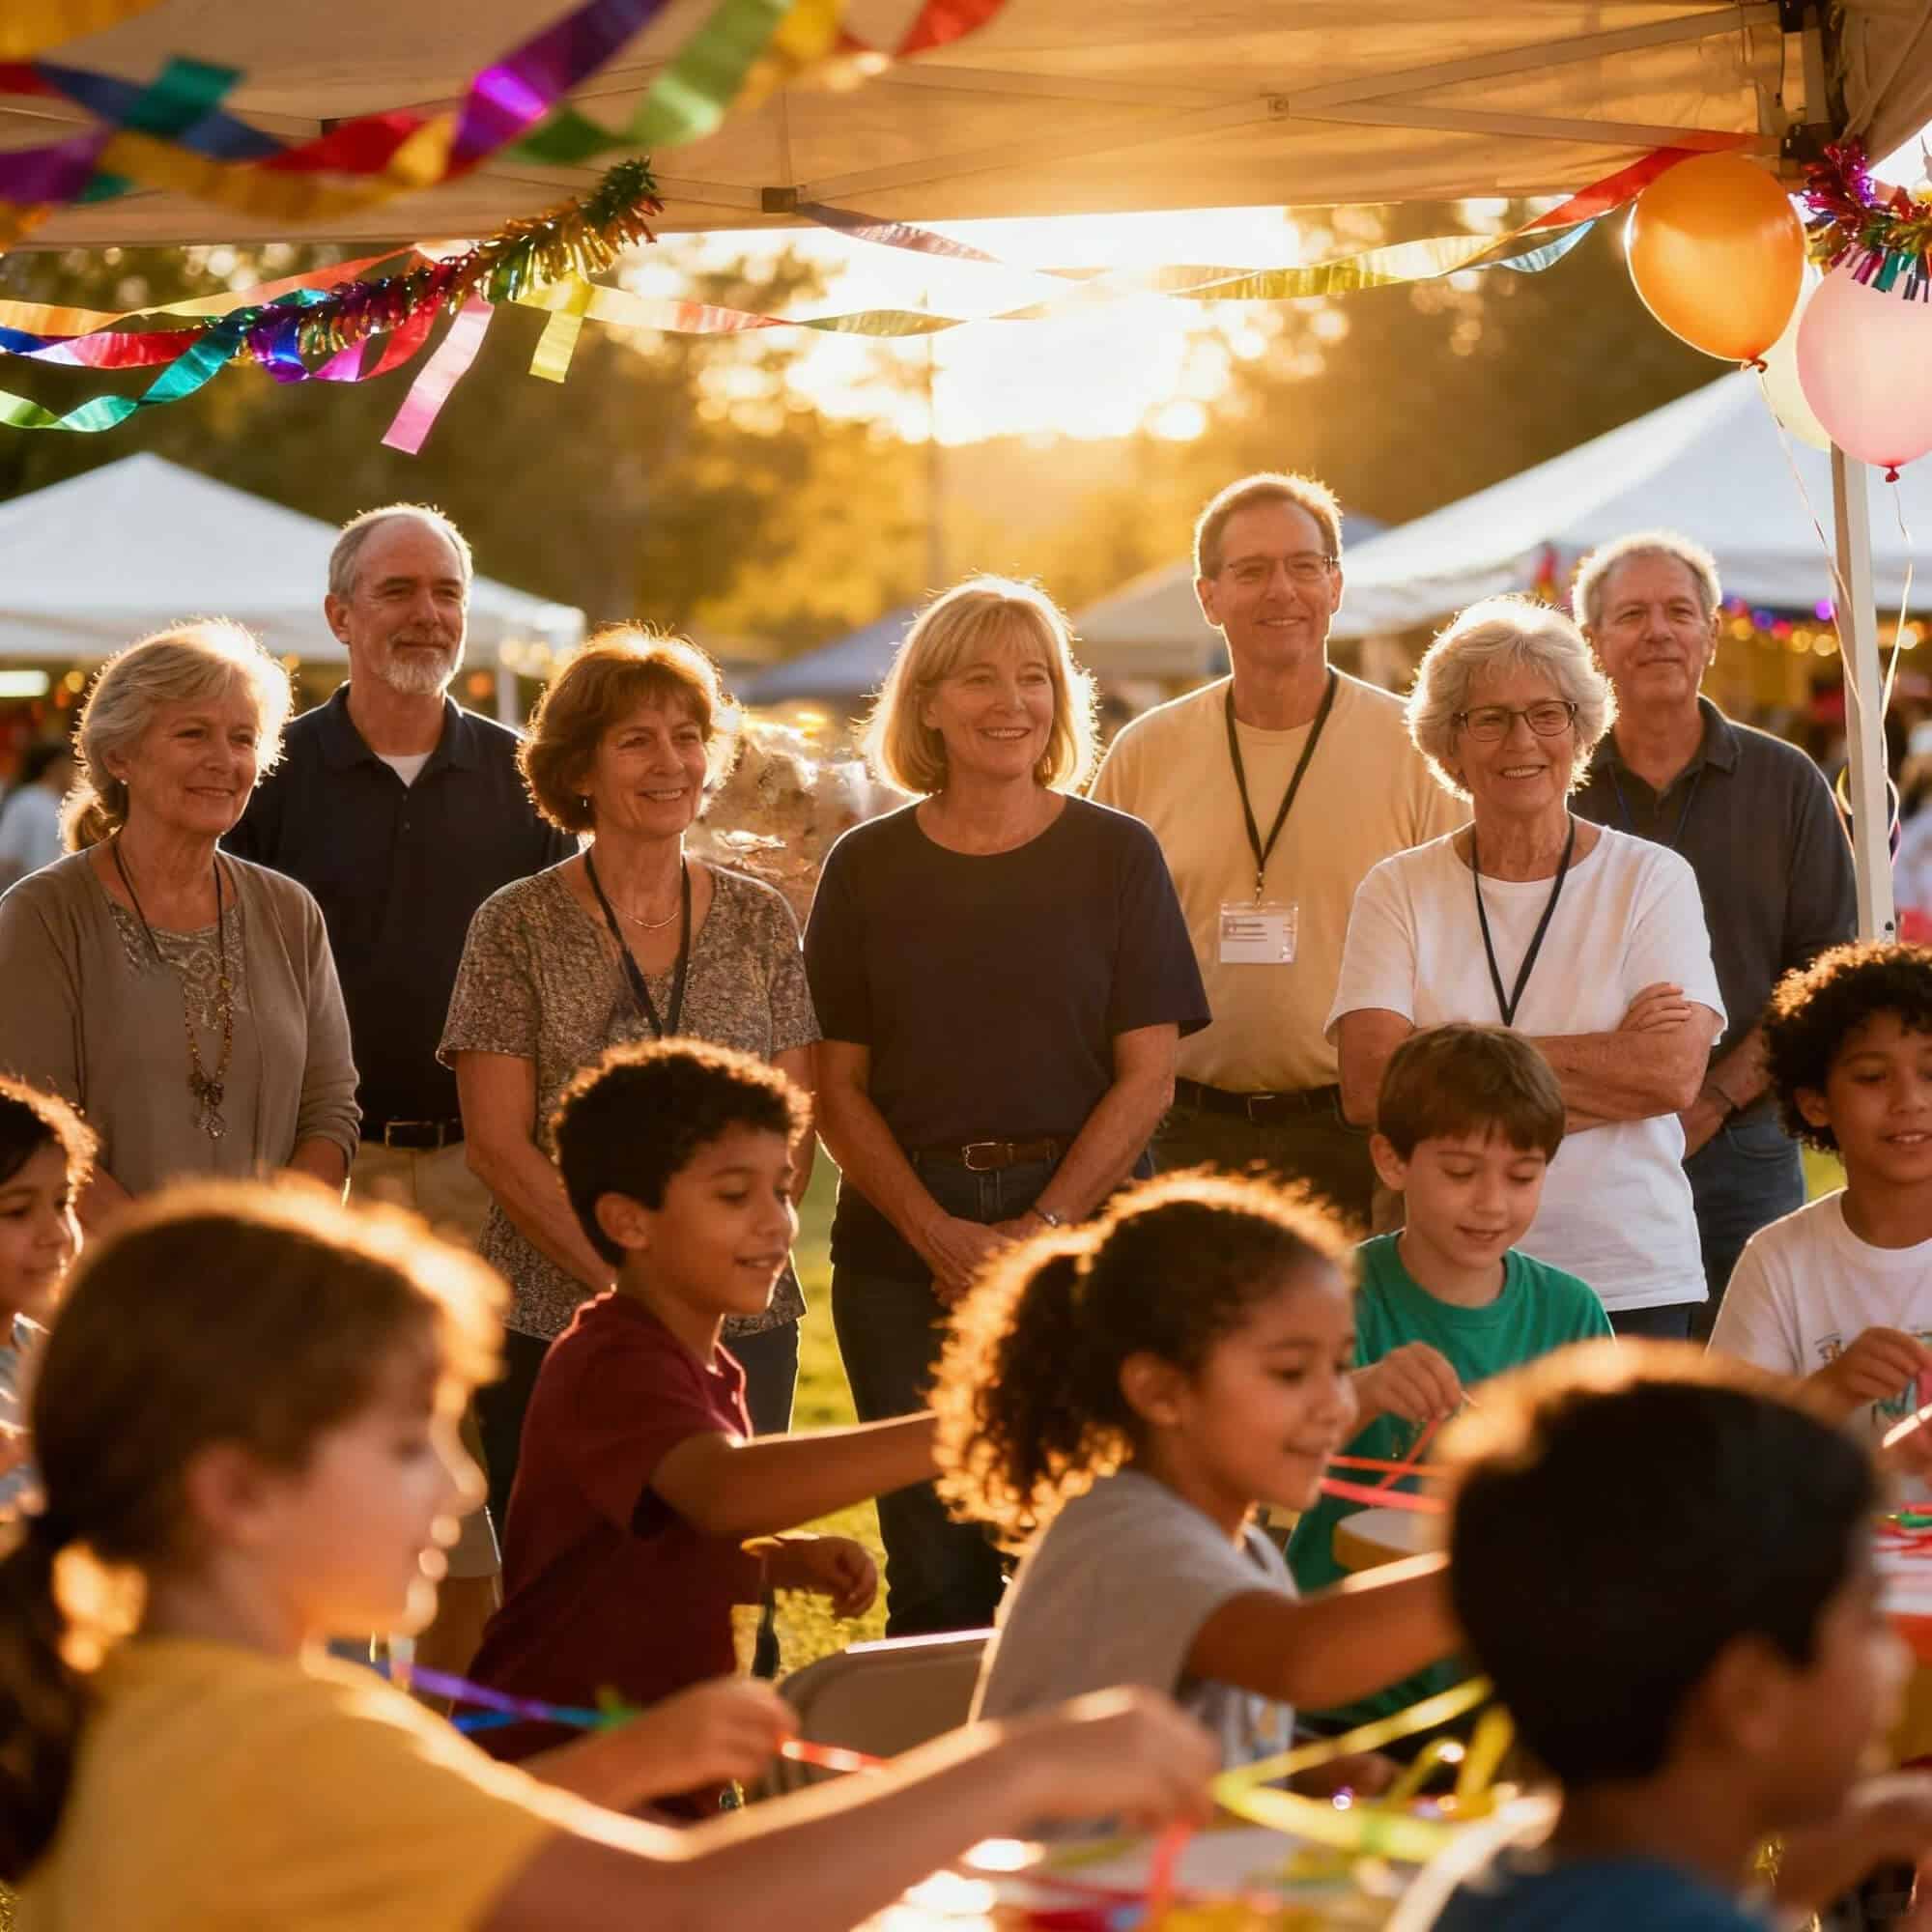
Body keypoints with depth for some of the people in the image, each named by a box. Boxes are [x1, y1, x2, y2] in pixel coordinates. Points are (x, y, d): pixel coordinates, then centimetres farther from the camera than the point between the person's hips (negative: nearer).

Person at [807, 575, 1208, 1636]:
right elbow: (839, 1085, 5)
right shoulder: (866, 867, 7)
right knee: (933, 1574, 1)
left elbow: (1148, 1074, 0)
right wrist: (938, 1231, -9)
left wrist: (1040, 1228, -11)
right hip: (903, 1251, 1)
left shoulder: (1116, 854, 4)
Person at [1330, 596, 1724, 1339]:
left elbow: (1674, 1074, -8)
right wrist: (1606, 1055, -9)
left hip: (1632, 1277, 0)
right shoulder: (1398, 891, 5)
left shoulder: (1652, 879, 5)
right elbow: (1369, 1085, -9)